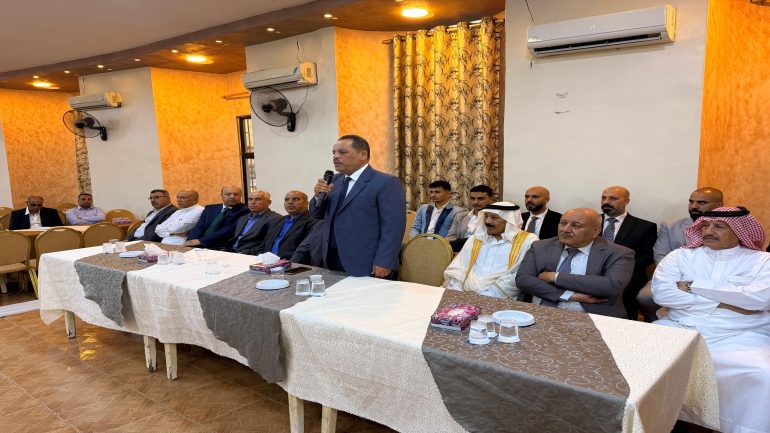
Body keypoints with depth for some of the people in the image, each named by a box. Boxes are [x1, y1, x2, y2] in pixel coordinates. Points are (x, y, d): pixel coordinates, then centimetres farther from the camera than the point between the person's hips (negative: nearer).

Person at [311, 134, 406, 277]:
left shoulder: (386, 182, -10)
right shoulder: (335, 180, 12)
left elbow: (393, 226, -15)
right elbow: (318, 215, 17)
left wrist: (383, 263, -20)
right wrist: (319, 196, -2)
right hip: (333, 262, 6)